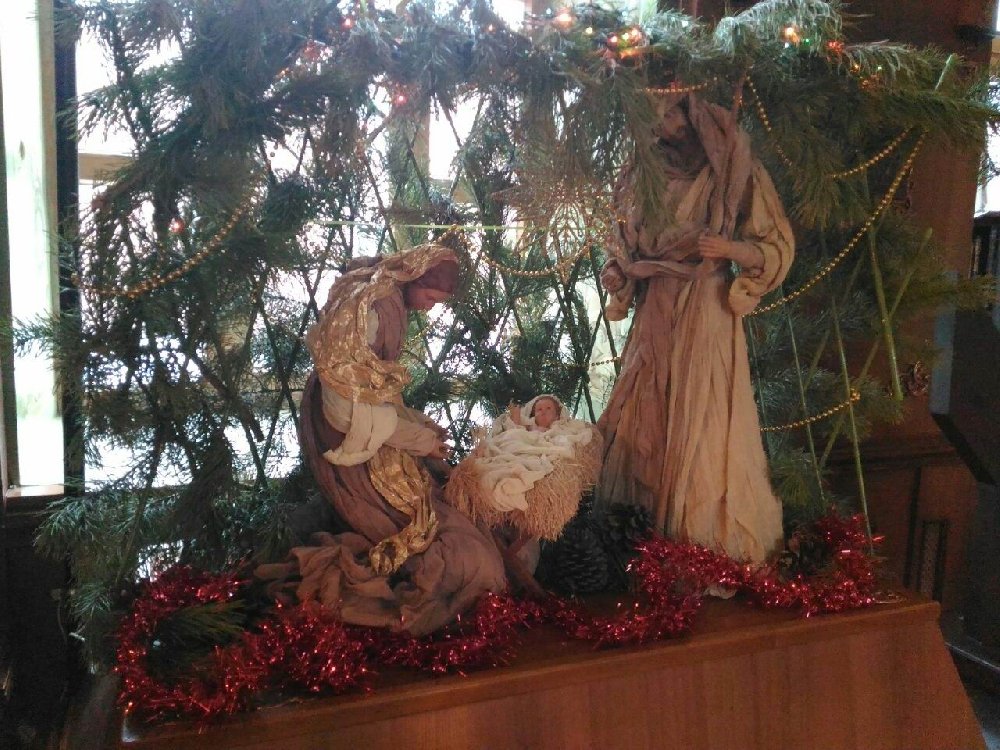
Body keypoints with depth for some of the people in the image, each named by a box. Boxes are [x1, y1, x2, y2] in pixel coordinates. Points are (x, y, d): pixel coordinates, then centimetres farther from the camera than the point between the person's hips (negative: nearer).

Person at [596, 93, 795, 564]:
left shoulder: (732, 173, -5)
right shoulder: (642, 173, 11)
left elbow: (778, 248, -6)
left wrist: (729, 248, -23)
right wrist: (617, 275, 3)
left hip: (706, 314, -5)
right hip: (654, 312, 5)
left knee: (702, 426, -3)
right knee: (644, 422, 8)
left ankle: (708, 539, 13)